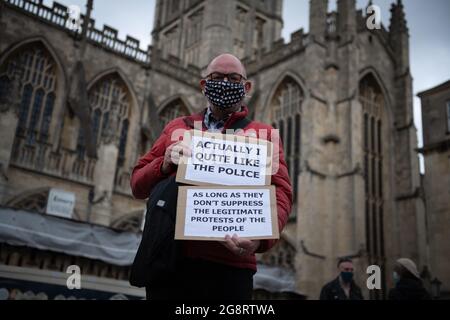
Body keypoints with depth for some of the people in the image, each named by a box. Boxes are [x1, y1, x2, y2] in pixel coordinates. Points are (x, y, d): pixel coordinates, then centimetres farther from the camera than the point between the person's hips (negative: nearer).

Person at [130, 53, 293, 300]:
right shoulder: (176, 127, 17)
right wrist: (164, 165, -7)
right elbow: (137, 184, 16)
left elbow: (280, 193, -1)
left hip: (229, 269, -1)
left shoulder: (263, 134, 11)